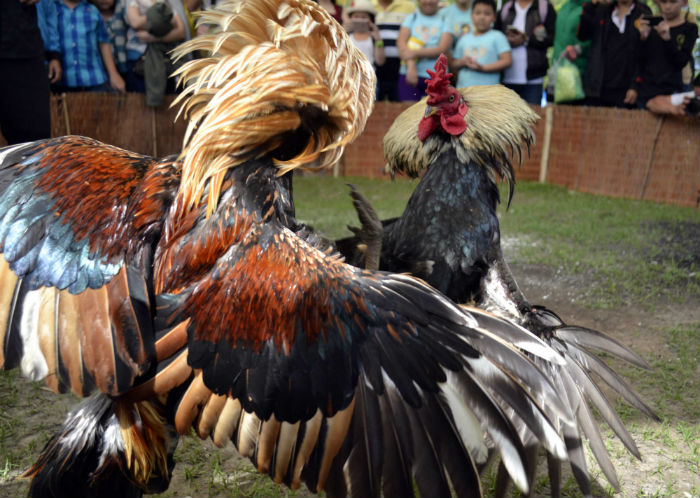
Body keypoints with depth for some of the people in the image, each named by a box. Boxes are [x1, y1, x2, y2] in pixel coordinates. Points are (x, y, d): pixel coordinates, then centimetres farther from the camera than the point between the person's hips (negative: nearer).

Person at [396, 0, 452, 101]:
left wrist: (415, 53, -14)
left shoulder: (444, 20, 8)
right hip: (409, 74, 1)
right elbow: (401, 43, -2)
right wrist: (411, 67, -18)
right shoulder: (410, 18, 12)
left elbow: (443, 49, -5)